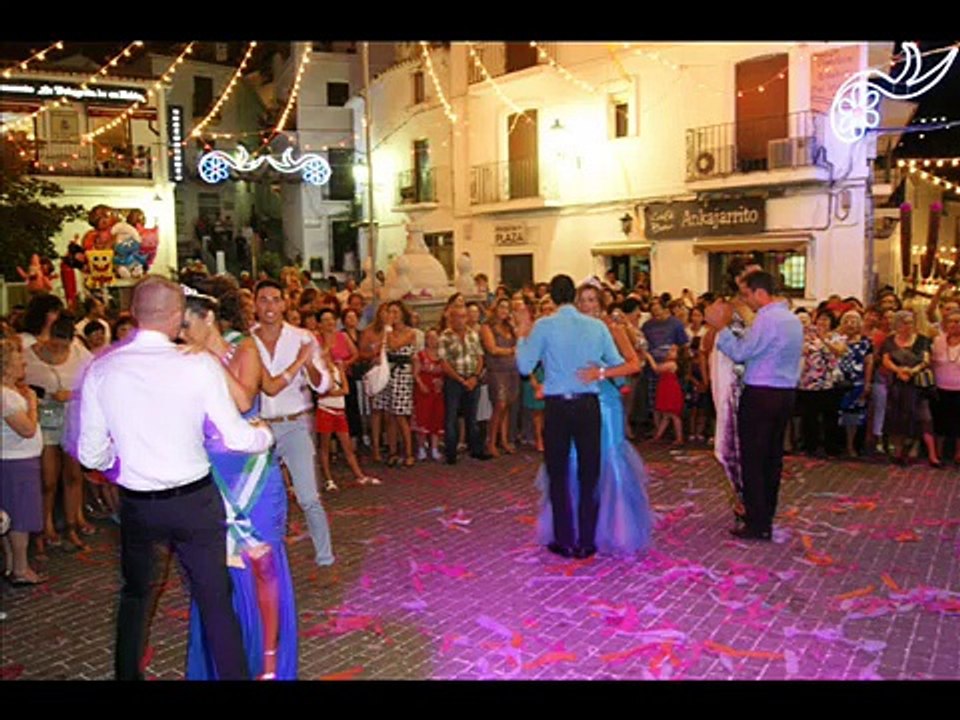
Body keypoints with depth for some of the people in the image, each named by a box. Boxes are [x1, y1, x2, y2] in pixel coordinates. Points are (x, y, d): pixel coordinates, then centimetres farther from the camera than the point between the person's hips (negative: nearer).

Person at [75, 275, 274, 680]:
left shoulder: (100, 369, -7)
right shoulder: (199, 365, -15)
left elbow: (91, 455, -1)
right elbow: (237, 438, -12)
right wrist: (267, 435, 9)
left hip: (135, 505, 3)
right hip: (194, 501, -3)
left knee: (135, 594, 25)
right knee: (215, 600, 7)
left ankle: (127, 674, 41)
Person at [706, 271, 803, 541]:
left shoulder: (767, 318, -16)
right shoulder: (792, 319, 14)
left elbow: (740, 352, -16)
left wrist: (721, 326, -7)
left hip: (760, 395, -9)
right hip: (786, 394, 9)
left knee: (753, 461, -2)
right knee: (773, 458, 15)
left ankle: (757, 524, 1)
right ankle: (766, 516, 24)